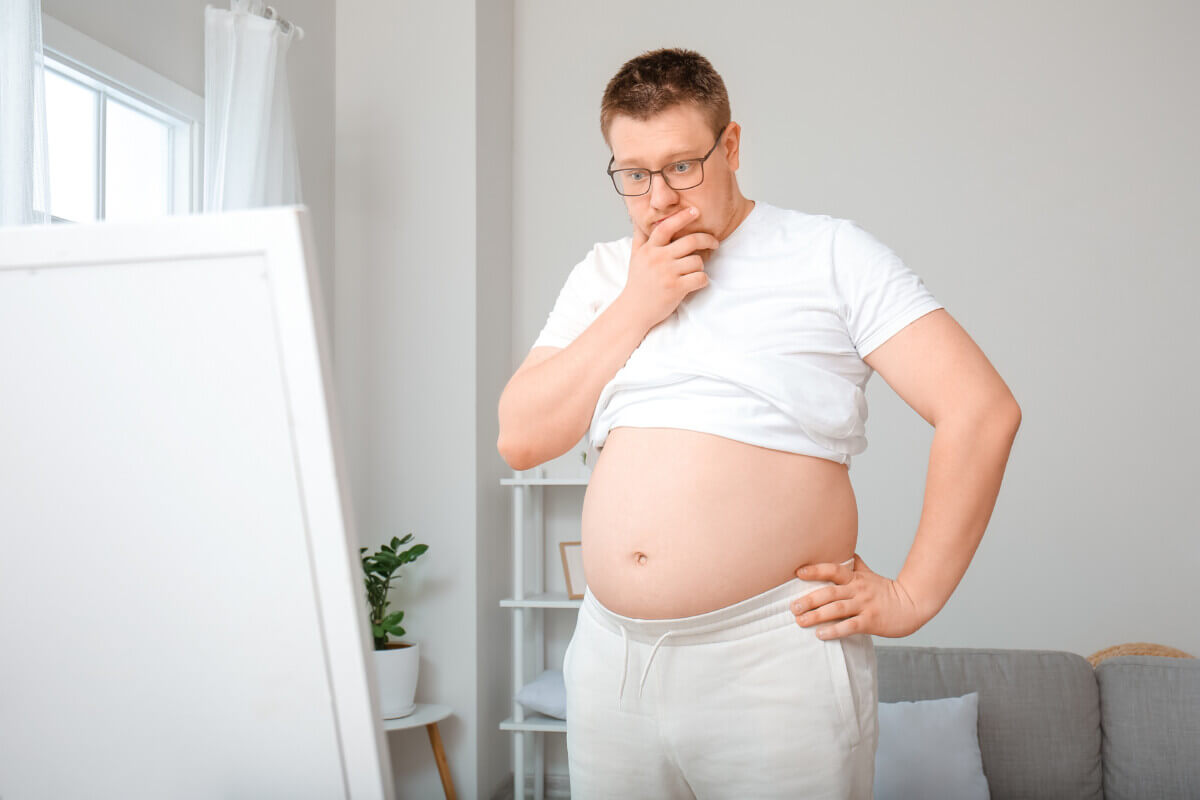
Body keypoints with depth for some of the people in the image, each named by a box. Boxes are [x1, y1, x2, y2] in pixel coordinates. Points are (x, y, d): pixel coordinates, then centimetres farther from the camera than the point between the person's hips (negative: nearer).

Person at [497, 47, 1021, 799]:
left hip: (776, 654, -4)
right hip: (610, 653, 5)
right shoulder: (602, 276, 12)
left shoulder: (831, 253, -2)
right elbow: (521, 439, 2)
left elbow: (982, 410, -8)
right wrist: (635, 309, -6)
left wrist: (912, 597, -9)